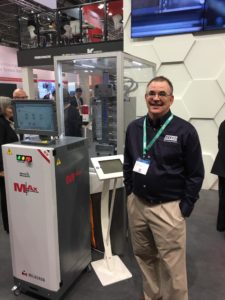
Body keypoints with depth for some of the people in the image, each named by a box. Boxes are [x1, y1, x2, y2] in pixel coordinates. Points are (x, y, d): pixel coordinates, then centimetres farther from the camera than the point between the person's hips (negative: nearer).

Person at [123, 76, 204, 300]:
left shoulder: (185, 131, -10)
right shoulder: (134, 128, 4)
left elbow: (196, 174, -5)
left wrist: (185, 207, -7)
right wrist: (129, 193, 10)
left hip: (168, 208, -4)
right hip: (136, 204, 5)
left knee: (172, 266, 5)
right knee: (144, 257, 19)